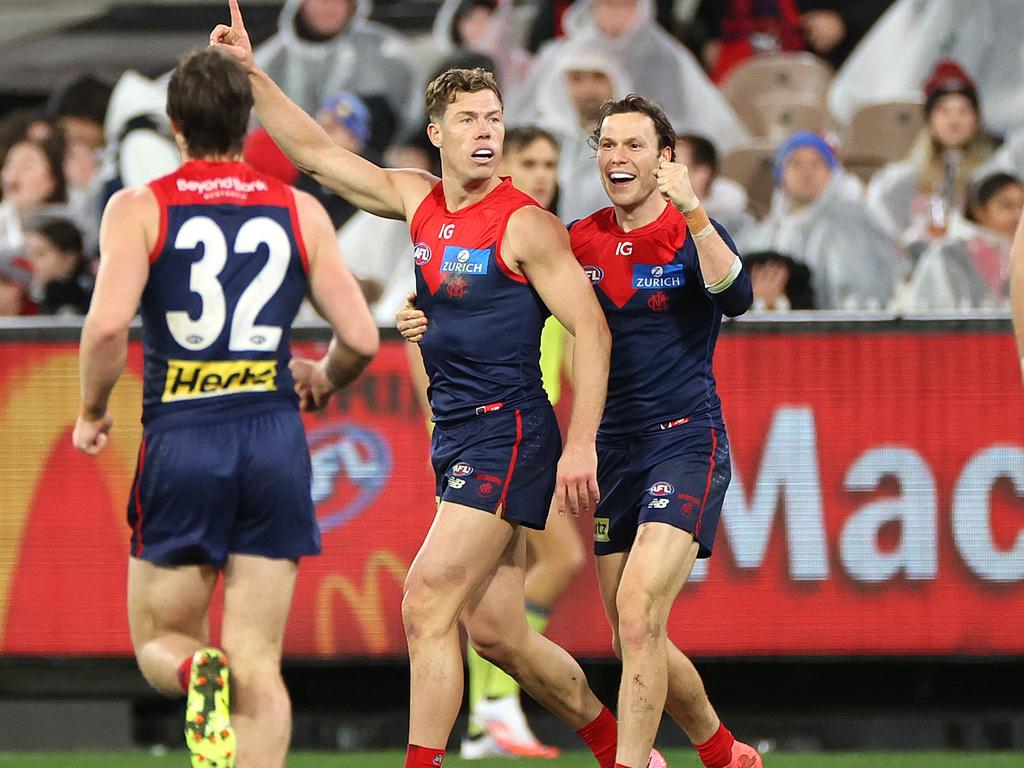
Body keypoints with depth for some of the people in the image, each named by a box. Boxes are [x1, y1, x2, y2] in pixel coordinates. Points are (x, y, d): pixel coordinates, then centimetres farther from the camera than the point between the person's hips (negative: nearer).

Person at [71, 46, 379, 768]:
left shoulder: (140, 208, 0)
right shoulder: (300, 212, 6)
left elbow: (108, 323, -15)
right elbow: (361, 338, 3)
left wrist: (92, 412, 2)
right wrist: (322, 380, 26)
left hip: (179, 439, -2)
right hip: (273, 437, 2)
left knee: (158, 644, 13)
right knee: (259, 666, 4)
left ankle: (198, 672, -22)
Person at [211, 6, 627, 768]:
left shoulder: (524, 225, -9)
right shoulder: (419, 202, 10)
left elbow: (591, 329, -12)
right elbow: (317, 152, 16)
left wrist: (580, 447, -18)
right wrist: (252, 72, 9)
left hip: (508, 433, -7)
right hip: (457, 435, 7)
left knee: (429, 599, -16)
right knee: (492, 628, 9)